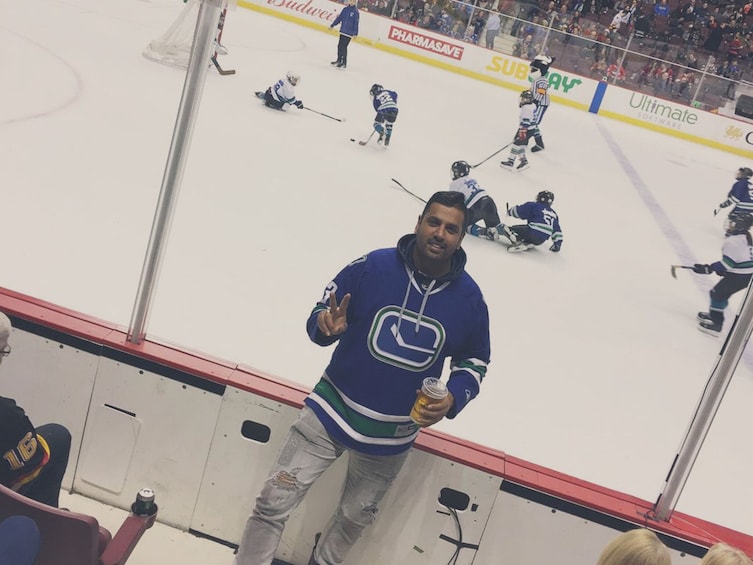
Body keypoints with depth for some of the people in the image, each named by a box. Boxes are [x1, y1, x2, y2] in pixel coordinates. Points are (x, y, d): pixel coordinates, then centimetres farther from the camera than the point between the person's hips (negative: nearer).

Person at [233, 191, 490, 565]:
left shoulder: (469, 298, -8)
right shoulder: (372, 266, -14)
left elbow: (474, 362, 6)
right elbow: (320, 315, -4)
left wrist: (451, 400, -13)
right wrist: (326, 326, -27)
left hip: (391, 437, 2)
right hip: (332, 410, -2)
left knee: (355, 517, 20)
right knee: (274, 502, -5)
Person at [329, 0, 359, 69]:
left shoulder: (356, 12, -7)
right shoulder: (345, 9, 7)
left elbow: (356, 23, -9)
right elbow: (339, 18, 12)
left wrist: (355, 33, -15)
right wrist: (332, 25, 13)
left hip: (349, 33, -5)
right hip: (342, 31, 5)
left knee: (344, 46, -8)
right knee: (339, 45, 9)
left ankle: (344, 63, 0)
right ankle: (339, 60, 23)